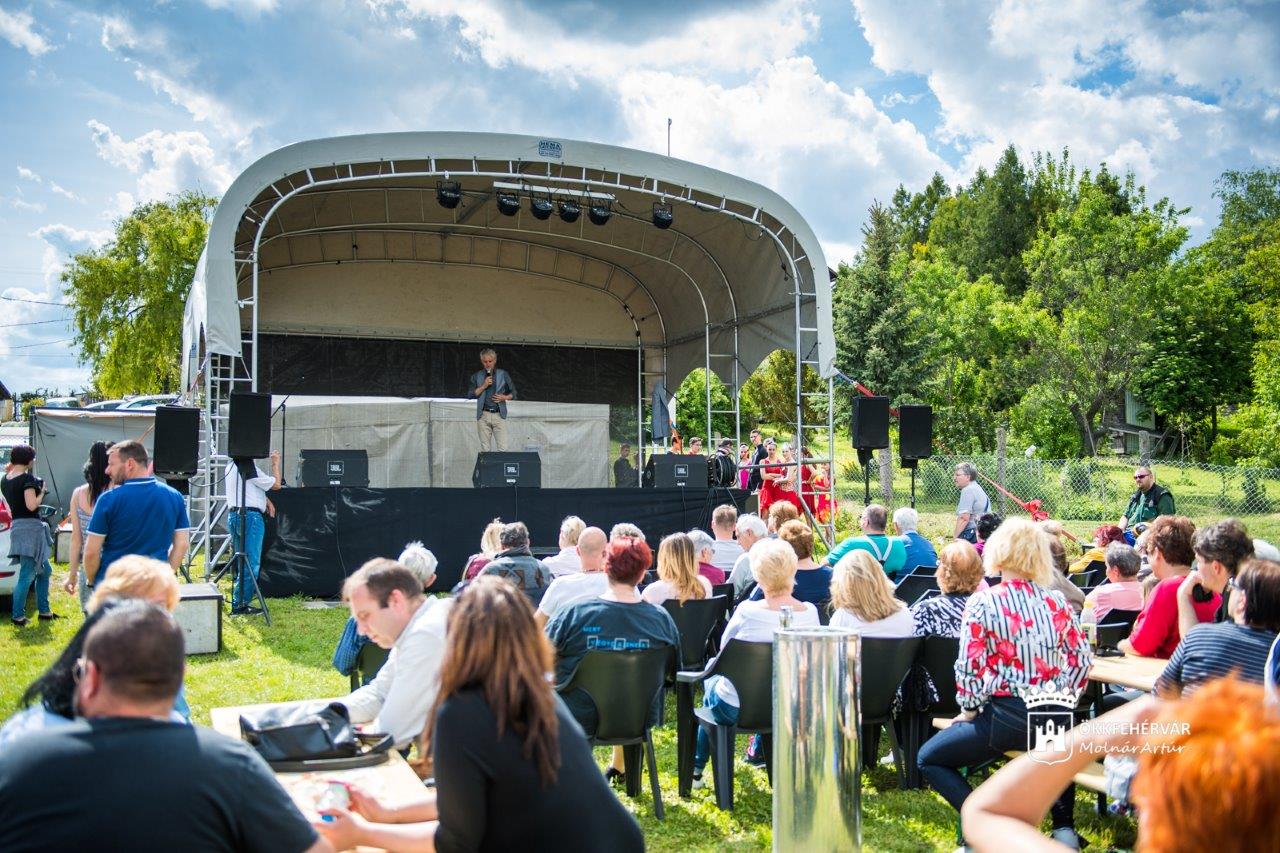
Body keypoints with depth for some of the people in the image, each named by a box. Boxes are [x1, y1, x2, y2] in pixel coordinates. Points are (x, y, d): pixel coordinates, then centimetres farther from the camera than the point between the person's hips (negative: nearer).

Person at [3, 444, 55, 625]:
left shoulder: (5, 480, 10)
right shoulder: (28, 478, -14)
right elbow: (31, 505, -22)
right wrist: (42, 492, -4)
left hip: (17, 526, 9)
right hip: (30, 527, -9)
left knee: (44, 571, 19)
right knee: (27, 575, -4)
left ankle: (43, 610, 24)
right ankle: (17, 615, 0)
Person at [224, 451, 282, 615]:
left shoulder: (230, 465, 13)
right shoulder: (249, 466, -14)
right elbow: (275, 484, -8)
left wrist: (266, 500, 14)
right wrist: (275, 463, 4)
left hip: (232, 515, 9)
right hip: (250, 516, -9)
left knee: (242, 561, 17)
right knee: (251, 563, -6)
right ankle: (240, 605, -6)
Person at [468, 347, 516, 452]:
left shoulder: (503, 375, 10)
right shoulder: (476, 376, 11)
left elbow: (513, 393, 14)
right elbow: (470, 394, 5)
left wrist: (505, 397, -6)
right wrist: (483, 386, -6)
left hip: (499, 415, -1)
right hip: (483, 415, 1)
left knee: (502, 448, -10)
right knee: (485, 450, 0)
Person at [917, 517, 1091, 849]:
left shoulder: (983, 603, -9)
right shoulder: (1056, 601, 4)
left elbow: (969, 668, -13)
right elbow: (1082, 657, 7)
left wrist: (968, 711, 3)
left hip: (1006, 717, -5)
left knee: (929, 758, 12)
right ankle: (1064, 827, 25)